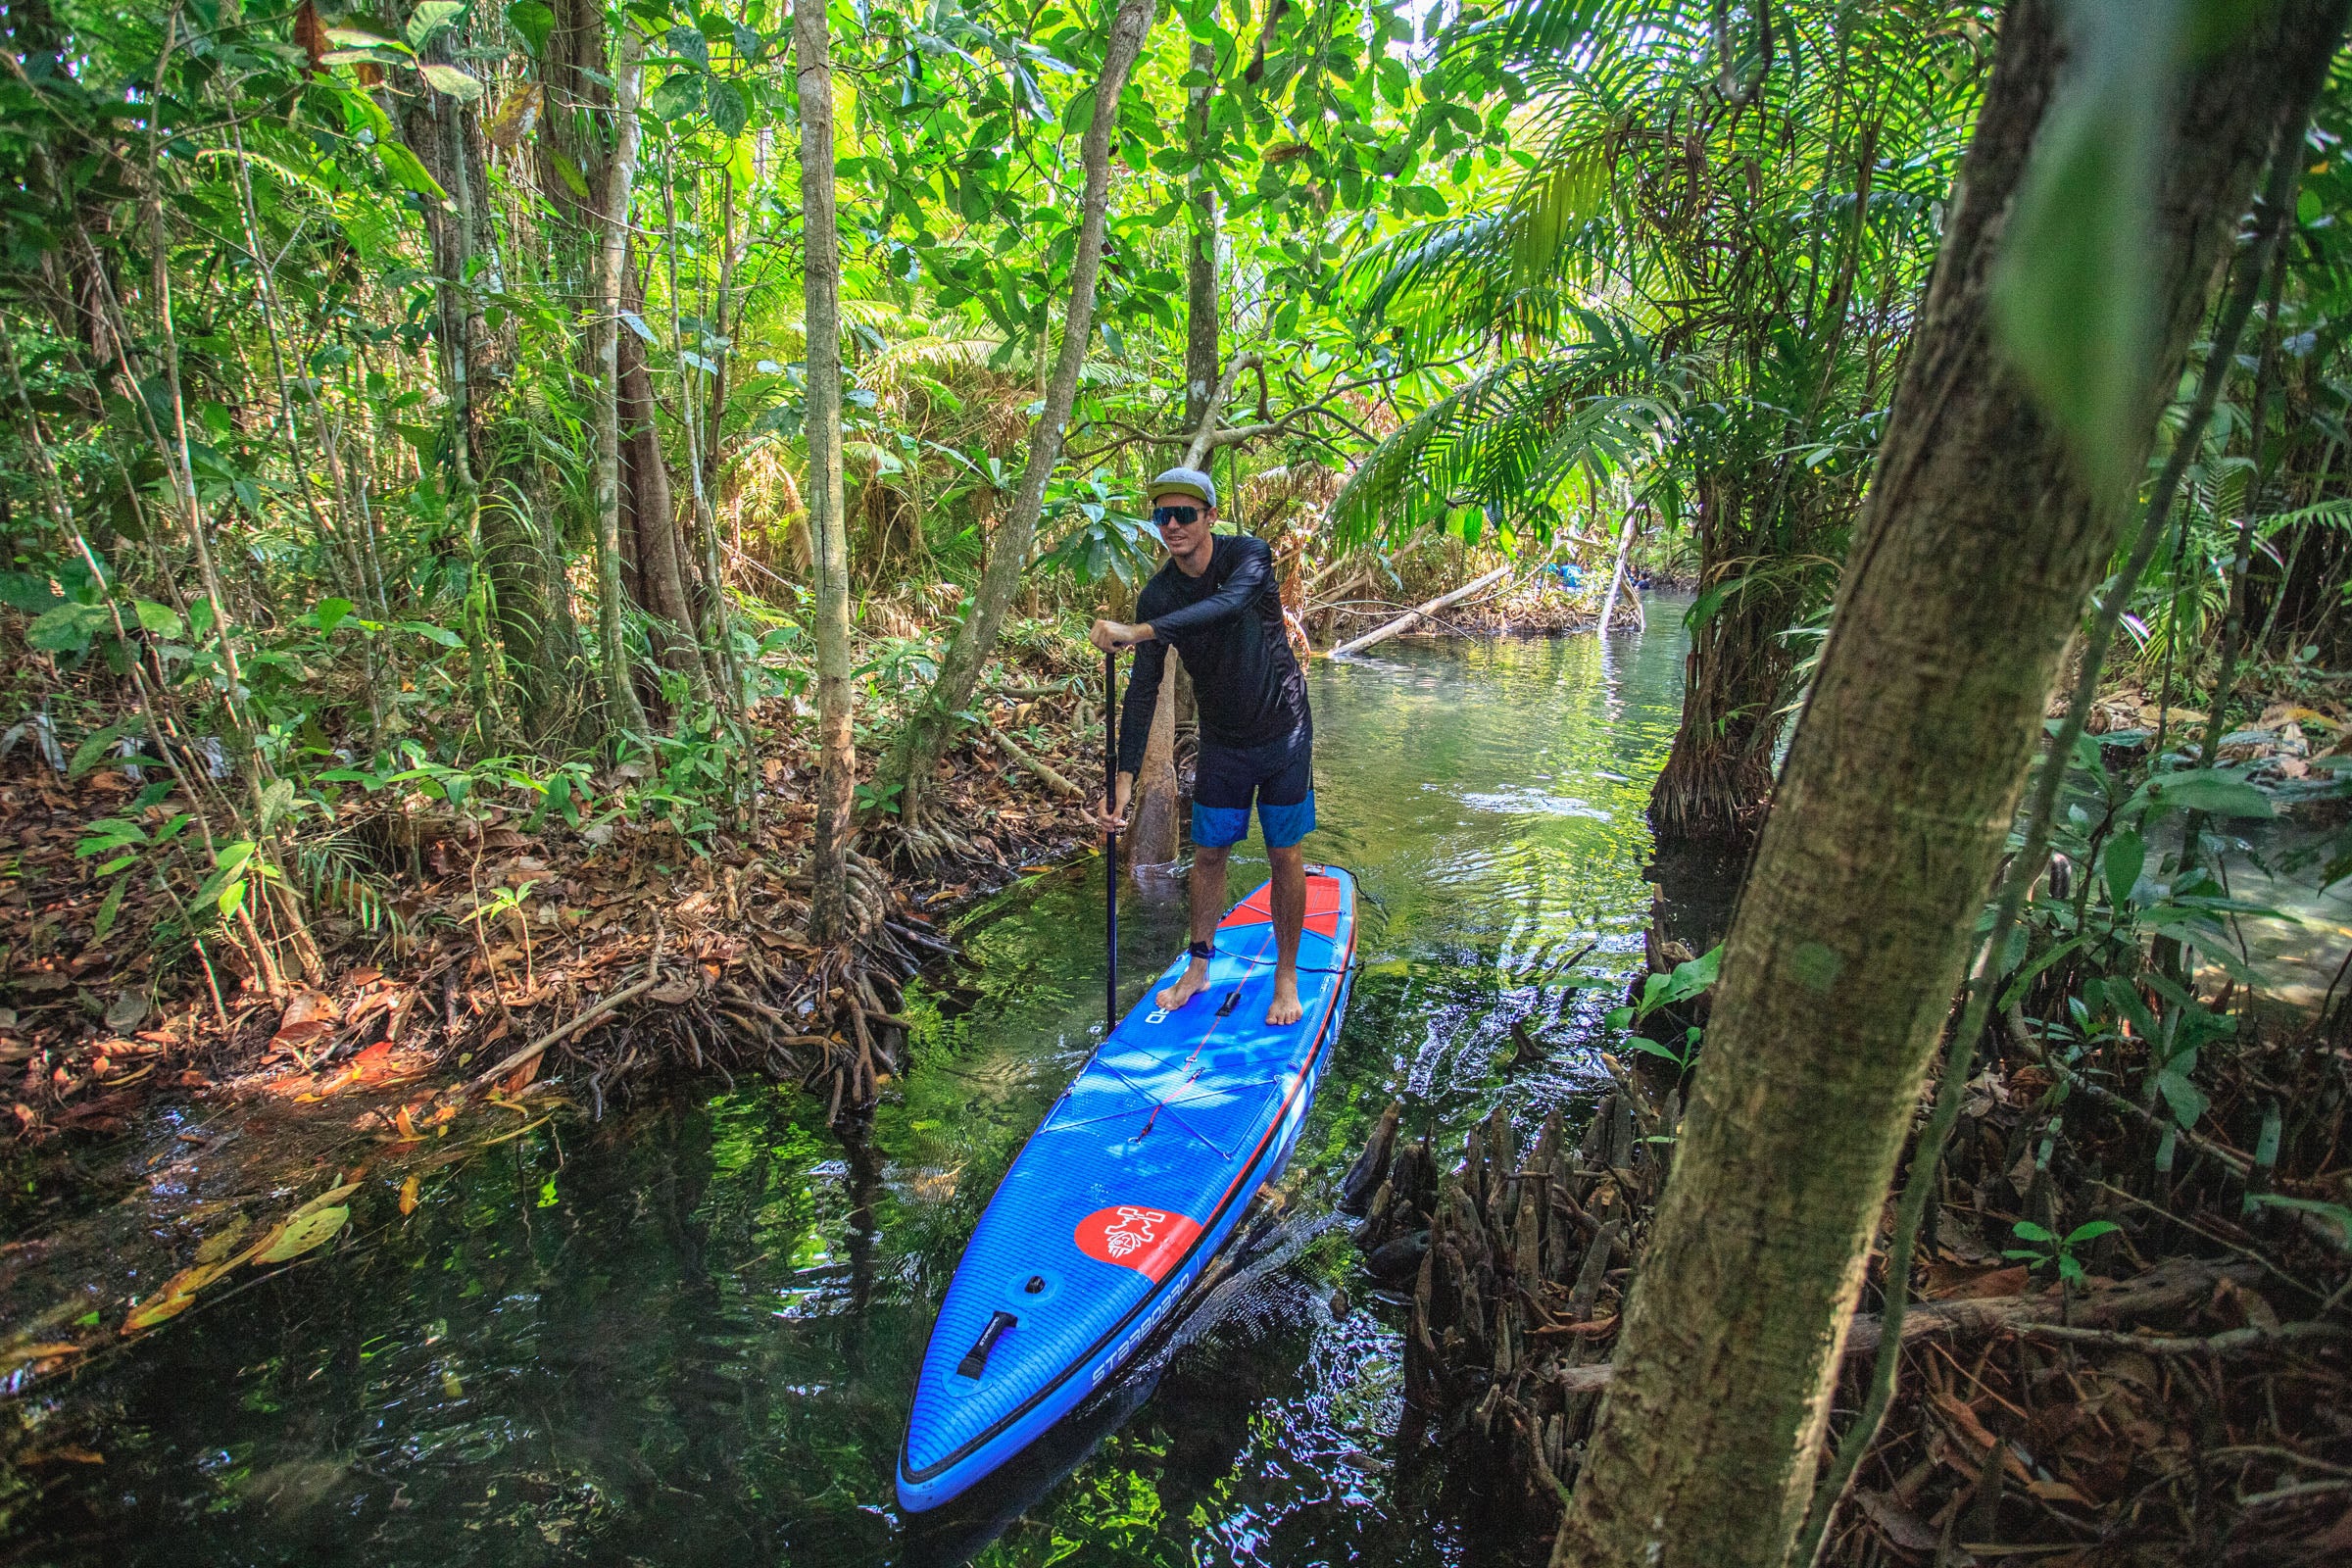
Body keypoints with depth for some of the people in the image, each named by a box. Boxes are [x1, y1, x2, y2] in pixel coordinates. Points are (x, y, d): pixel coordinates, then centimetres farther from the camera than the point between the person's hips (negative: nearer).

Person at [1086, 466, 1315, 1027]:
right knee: (1208, 851, 7)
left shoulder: (1248, 555, -18)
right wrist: (1124, 778, -18)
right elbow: (1143, 690, -10)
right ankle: (1199, 966, 25)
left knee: (1284, 854, 2)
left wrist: (1139, 632, -52)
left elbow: (1227, 604, -42)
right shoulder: (1157, 595, -9)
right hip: (1221, 739, 3)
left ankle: (1286, 975, 17)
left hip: (1282, 732, -3)